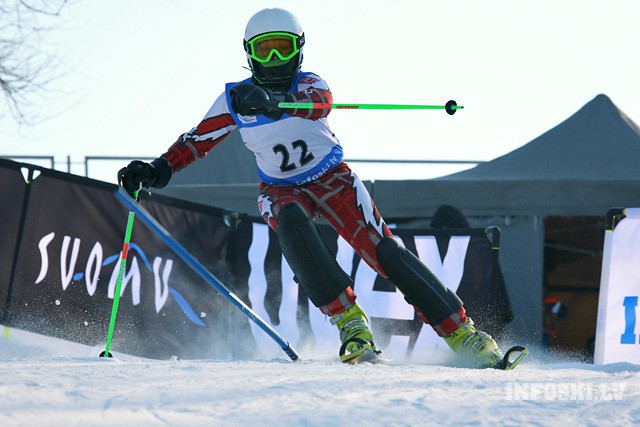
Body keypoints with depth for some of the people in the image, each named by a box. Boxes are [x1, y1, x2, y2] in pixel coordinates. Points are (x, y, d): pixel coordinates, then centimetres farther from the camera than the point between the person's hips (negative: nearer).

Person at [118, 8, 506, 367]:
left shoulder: (309, 84, -15)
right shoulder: (235, 98, -5)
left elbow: (320, 102, -39)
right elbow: (198, 140, 1)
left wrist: (274, 103, -59)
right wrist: (159, 169, -16)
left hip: (333, 180, -1)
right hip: (282, 191, 1)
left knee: (383, 250, -17)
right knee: (292, 224, -35)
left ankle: (461, 331, -14)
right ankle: (349, 321, -36)